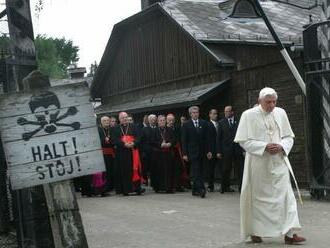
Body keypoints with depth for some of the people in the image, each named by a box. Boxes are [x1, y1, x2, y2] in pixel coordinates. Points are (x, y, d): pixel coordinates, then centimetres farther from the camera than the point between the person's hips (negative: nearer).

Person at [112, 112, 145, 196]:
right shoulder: (116, 129, 9)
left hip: (133, 152, 1)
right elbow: (115, 140, -4)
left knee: (135, 169, -5)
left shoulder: (133, 127, 12)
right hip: (121, 153, 0)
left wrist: (133, 143, -17)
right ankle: (125, 189, 4)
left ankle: (137, 187, -4)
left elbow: (138, 137, 3)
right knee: (123, 171, -1)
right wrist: (124, 144, -18)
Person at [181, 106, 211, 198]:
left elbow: (206, 138, 10)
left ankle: (195, 190, 15)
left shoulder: (203, 123, 10)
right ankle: (201, 189, -18)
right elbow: (184, 140, -2)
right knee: (196, 171, -11)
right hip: (192, 151, -4)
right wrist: (184, 153, -8)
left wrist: (208, 151, 4)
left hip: (201, 151, 4)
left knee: (198, 171, 7)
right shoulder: (186, 125, 0)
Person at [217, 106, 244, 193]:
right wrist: (219, 151, -2)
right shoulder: (222, 122, 5)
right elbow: (219, 138, 4)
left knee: (240, 169, 0)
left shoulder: (238, 121, 5)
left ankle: (241, 186, 6)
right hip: (226, 149, 0)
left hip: (237, 149, 0)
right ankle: (225, 187, 18)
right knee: (226, 170, 6)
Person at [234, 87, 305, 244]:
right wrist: (264, 147, -18)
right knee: (257, 198, 6)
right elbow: (243, 140, -7)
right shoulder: (249, 115, -5)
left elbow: (289, 137, 11)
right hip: (258, 164, -3)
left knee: (285, 195, -5)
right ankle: (254, 232, 20)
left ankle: (289, 233, -5)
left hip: (279, 162, 3)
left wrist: (281, 146, -10)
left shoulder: (281, 113, 5)